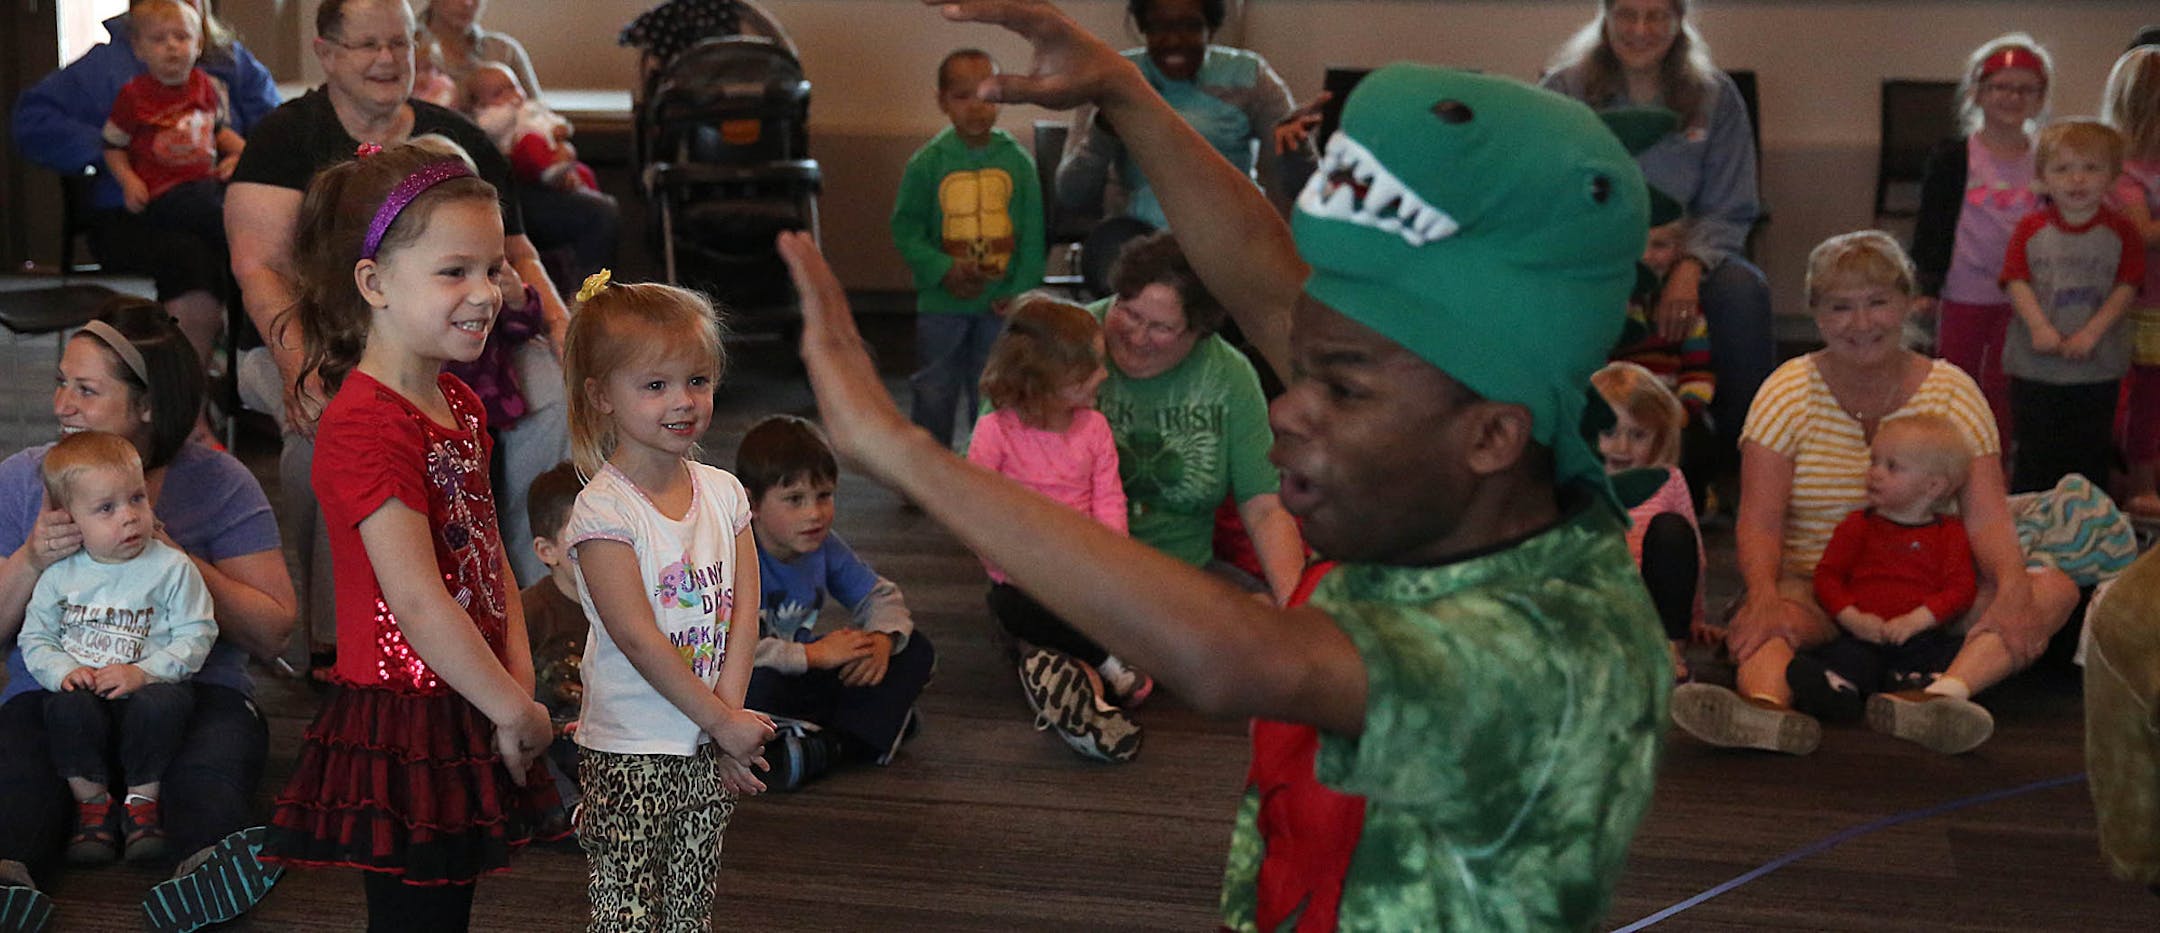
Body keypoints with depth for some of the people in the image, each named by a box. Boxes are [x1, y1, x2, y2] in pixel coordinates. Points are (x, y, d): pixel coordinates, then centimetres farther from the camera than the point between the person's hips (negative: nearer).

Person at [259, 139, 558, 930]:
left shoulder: (459, 405, 11)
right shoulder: (367, 425, -20)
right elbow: (418, 602, -23)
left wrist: (517, 681, -1)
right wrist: (515, 711, -16)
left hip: (467, 720, 9)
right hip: (405, 730, -9)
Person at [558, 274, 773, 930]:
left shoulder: (723, 493, 5)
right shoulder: (602, 511, -14)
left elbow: (743, 615, 0)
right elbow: (638, 638, -18)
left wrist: (729, 714, -12)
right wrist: (723, 723, -16)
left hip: (711, 750, 5)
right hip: (630, 752, -5)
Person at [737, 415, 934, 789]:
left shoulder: (824, 546, 0)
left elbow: (880, 595, 12)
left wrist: (883, 638, -14)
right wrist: (816, 654, -29)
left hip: (805, 675, 8)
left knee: (917, 652, -3)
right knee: (755, 684, -43)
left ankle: (823, 747, -20)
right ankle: (877, 722, -22)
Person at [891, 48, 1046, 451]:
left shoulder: (1017, 161, -1)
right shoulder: (927, 162, -6)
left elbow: (1034, 234, 1)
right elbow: (905, 228, -4)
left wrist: (1021, 290, -7)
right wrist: (942, 270, -16)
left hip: (1001, 302, 1)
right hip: (941, 302, -1)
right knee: (935, 393, 7)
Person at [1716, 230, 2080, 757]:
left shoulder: (1951, 390, 4)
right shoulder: (1790, 391, -1)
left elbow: (1986, 513, -7)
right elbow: (1760, 520, -10)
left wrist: (2013, 585, -29)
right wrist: (1762, 595, -31)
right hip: (1812, 590, -2)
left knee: (2054, 590, -23)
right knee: (1765, 623, -35)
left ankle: (1943, 695, -49)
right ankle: (1766, 703, -68)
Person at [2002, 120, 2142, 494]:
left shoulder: (2120, 231, -1)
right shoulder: (2030, 229, 0)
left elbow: (2126, 288, -6)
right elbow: (2017, 281, -5)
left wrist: (2091, 333, -17)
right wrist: (2039, 327, -20)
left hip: (2098, 368, 0)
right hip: (2035, 365, 0)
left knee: (2090, 451, 9)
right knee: (2035, 450, 8)